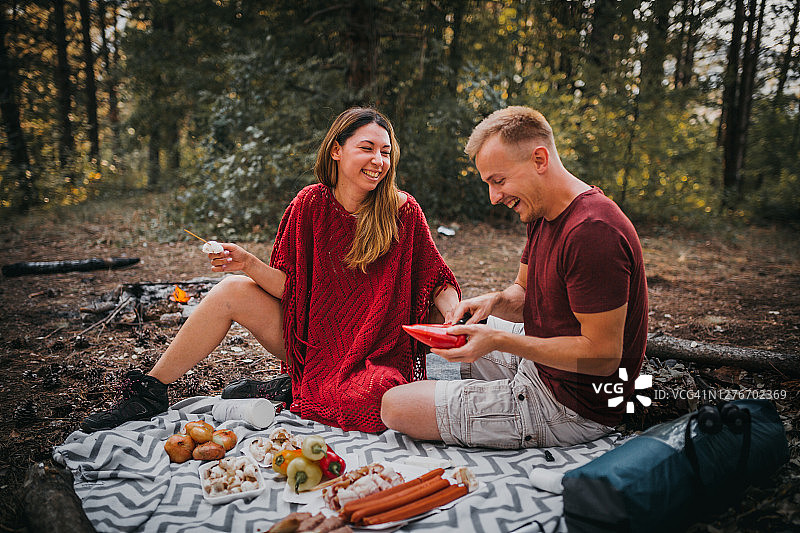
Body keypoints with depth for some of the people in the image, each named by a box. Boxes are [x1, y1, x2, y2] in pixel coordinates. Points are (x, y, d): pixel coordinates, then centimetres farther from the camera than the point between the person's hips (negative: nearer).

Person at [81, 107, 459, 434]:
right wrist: (248, 265, -18)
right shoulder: (311, 204, -4)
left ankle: (289, 394, -3)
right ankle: (150, 393, 2)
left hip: (376, 355, -2)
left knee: (370, 407, -34)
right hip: (313, 342, 3)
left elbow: (439, 283, -5)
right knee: (232, 290, -11)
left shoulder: (403, 212, -10)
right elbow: (292, 287, -2)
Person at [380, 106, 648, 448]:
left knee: (396, 407, -13)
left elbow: (603, 356, -27)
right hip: (538, 361, 10)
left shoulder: (592, 231, -29)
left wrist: (499, 340, -29)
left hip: (573, 407, -10)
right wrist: (496, 301, -10)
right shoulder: (541, 215, 4)